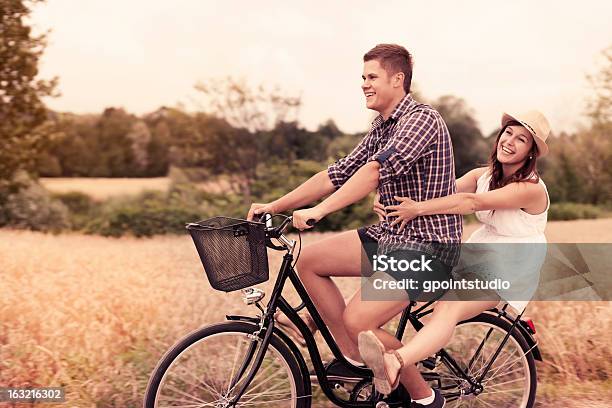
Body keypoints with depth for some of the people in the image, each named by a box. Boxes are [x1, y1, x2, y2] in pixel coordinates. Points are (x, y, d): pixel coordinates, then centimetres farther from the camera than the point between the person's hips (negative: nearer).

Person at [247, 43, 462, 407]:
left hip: (428, 245, -9)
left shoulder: (422, 119, -16)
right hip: (390, 235, 9)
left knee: (357, 320, -21)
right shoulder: (381, 128, 13)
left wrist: (319, 210, -37)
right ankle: (355, 359, 10)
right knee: (309, 261, 1)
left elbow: (376, 170, -30)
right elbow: (337, 174, 11)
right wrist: (275, 206, 3)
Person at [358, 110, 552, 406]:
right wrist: (388, 198, -28)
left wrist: (419, 209, -35)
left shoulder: (531, 189, -18)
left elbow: (472, 202, -30)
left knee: (448, 308, -34)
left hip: (509, 271, -8)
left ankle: (394, 364, -58)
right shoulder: (483, 175, 4)